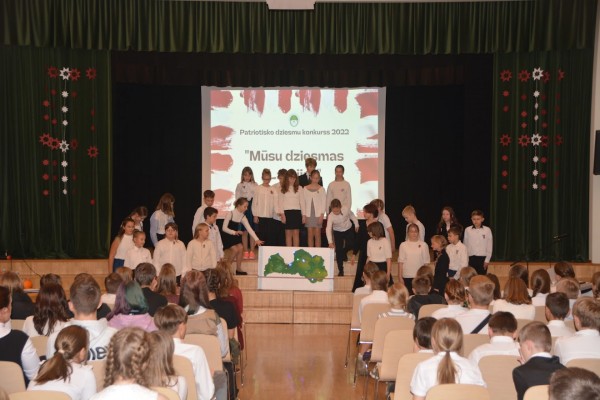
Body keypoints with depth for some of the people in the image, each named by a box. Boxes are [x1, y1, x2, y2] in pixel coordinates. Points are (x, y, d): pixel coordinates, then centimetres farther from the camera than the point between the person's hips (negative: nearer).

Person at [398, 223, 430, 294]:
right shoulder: (403, 245, 2)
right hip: (407, 277, 0)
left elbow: (426, 262, 3)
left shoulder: (423, 245, 1)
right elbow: (400, 262, 2)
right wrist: (400, 277, -1)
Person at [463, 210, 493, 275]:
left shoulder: (487, 230, -2)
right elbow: (465, 244, 9)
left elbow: (490, 246, 1)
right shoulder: (467, 230, 2)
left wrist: (487, 260, -2)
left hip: (482, 258, -1)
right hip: (471, 258, 2)